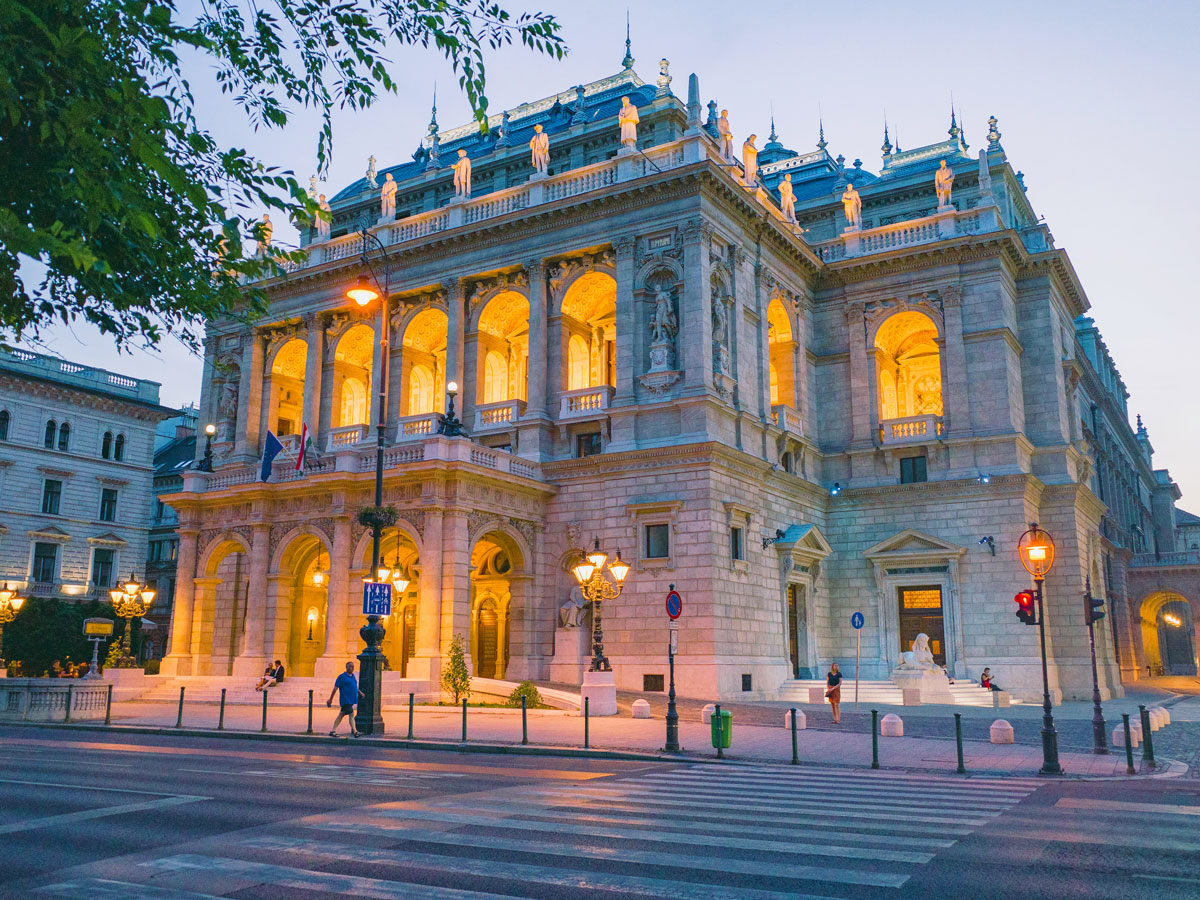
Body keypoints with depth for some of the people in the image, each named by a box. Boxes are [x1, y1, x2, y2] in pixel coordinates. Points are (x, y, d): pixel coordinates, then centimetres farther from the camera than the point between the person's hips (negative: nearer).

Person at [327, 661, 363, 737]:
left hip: (352, 700, 7)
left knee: (341, 715, 11)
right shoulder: (342, 677, -8)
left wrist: (359, 692, 17)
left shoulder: (353, 676, 14)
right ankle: (354, 731, -9)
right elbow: (335, 688, -7)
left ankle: (332, 731, 16)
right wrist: (330, 699, -7)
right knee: (351, 714, -11)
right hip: (346, 700, -7)